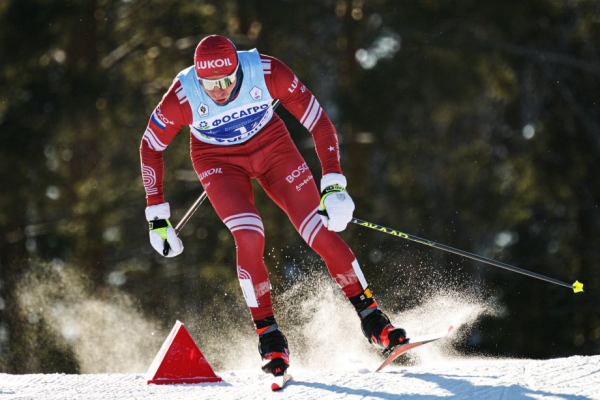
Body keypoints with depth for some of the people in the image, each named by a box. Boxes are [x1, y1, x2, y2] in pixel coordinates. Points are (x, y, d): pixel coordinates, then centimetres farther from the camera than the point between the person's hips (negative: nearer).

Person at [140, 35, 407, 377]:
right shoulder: (181, 98, -30)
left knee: (321, 231, -10)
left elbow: (320, 124, -21)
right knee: (249, 238, -24)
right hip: (218, 160, -1)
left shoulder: (268, 72, -31)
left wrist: (334, 186, -26)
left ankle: (373, 320, 4)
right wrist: (157, 216, -10)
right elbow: (151, 147, -11)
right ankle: (269, 337, -7)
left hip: (271, 146, 1)